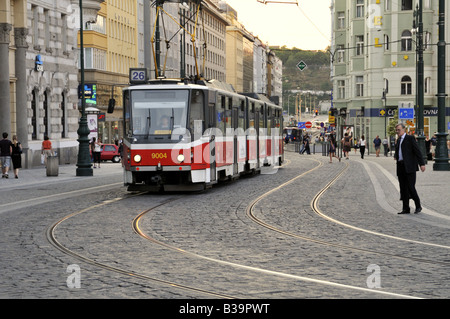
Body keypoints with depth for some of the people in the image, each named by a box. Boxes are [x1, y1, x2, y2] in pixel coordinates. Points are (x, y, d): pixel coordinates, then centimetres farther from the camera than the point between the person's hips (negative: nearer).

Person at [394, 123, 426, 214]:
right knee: (403, 188, 6)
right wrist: (395, 156, 11)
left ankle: (418, 206, 5)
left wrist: (422, 163, -14)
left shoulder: (410, 138, -3)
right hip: (400, 167, 7)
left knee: (410, 187, -11)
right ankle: (405, 208, 11)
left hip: (409, 167, -7)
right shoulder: (398, 140, 19)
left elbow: (417, 151, -8)